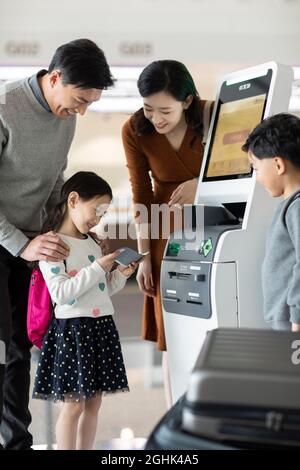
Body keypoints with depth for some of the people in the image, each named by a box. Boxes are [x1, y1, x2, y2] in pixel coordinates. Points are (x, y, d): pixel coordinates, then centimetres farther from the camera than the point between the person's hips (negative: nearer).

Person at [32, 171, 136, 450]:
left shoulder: (93, 244, 14)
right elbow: (60, 293, -18)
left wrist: (120, 276, 3)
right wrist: (97, 269, -17)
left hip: (101, 326, 7)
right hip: (72, 328, -7)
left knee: (93, 401, 9)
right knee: (74, 404, -4)